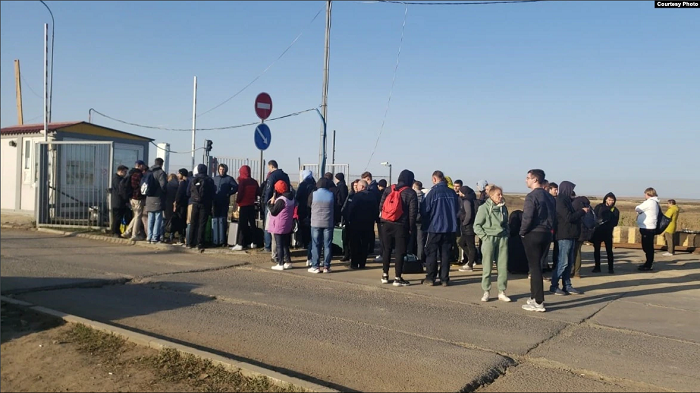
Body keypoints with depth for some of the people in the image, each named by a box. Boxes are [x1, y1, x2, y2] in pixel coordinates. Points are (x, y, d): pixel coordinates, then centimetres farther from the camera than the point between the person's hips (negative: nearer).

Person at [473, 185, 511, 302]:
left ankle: (502, 292, 12)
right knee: (487, 267, 0)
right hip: (489, 239, -4)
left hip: (503, 239, 5)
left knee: (503, 267, 3)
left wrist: (507, 233, 8)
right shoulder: (484, 208, -5)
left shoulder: (503, 208, 10)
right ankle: (486, 292, 9)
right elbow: (477, 225, -4)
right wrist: (485, 237, -10)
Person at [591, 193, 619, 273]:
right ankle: (597, 267, 14)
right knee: (596, 249, 5)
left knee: (609, 250, -1)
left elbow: (615, 223, -3)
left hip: (608, 233, 0)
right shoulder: (599, 206, 4)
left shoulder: (615, 210, 5)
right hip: (597, 231, 1)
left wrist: (606, 224, -20)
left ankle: (610, 268, 5)